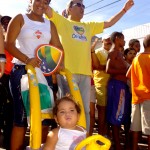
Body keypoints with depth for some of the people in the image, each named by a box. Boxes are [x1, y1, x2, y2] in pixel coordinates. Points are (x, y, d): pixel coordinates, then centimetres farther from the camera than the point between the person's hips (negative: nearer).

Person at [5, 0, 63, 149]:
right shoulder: (20, 18, 6)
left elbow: (58, 47, 10)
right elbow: (9, 44, -5)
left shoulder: (50, 24, 17)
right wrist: (27, 60, -20)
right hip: (22, 70, -4)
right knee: (22, 115, -4)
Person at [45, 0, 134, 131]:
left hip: (85, 72, 5)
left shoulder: (89, 26, 27)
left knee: (85, 109, 5)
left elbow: (109, 23, 33)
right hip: (67, 71, -5)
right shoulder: (62, 21, 12)